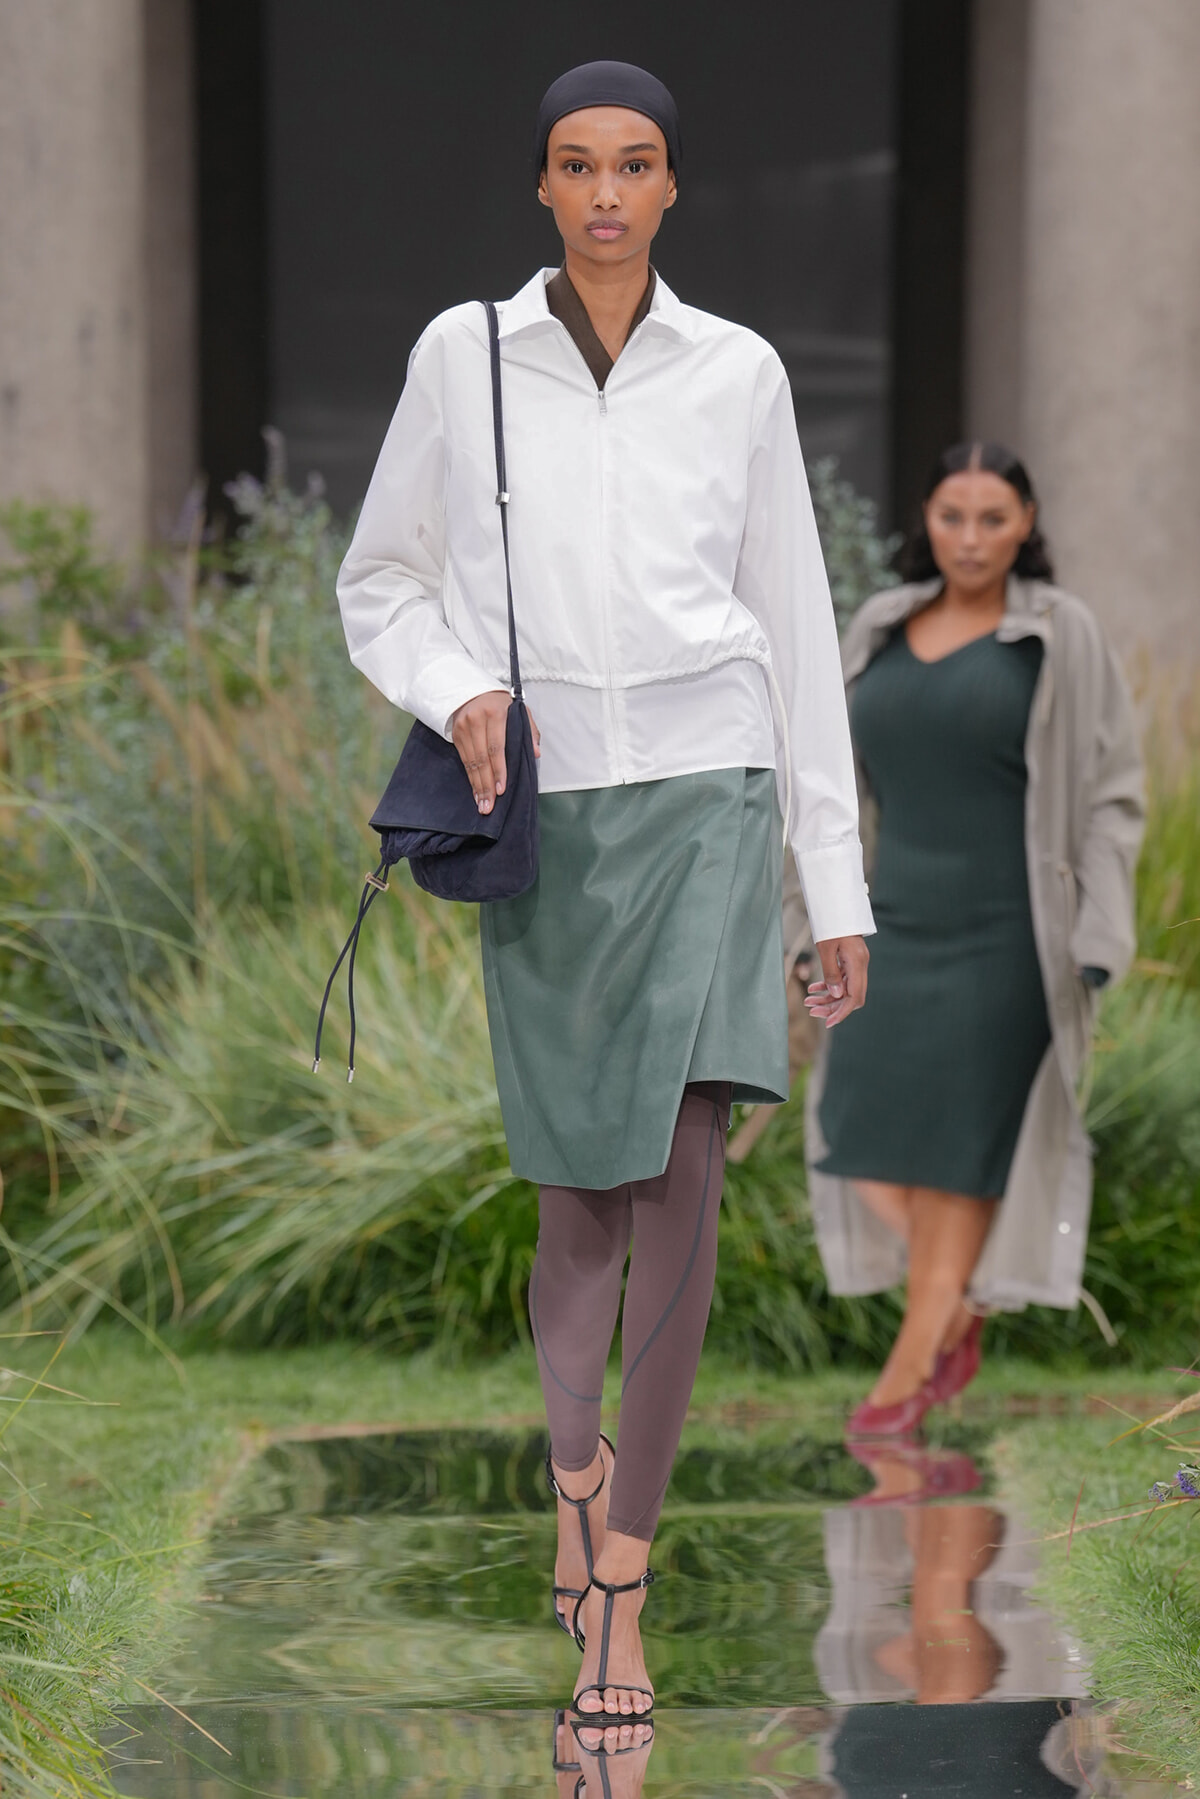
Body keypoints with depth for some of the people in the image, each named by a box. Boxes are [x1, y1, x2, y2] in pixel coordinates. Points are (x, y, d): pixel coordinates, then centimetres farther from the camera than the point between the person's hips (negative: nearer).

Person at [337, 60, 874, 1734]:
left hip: (704, 793, 0)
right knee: (582, 1191, 5)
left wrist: (840, 887, 8)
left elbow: (796, 625, 10)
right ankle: (578, 1452, 34)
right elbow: (381, 580, 13)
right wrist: (456, 689, -10)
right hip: (544, 807, 0)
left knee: (684, 1176, -14)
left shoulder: (739, 372, 7)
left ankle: (618, 1579, -9)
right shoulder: (462, 355, 5)